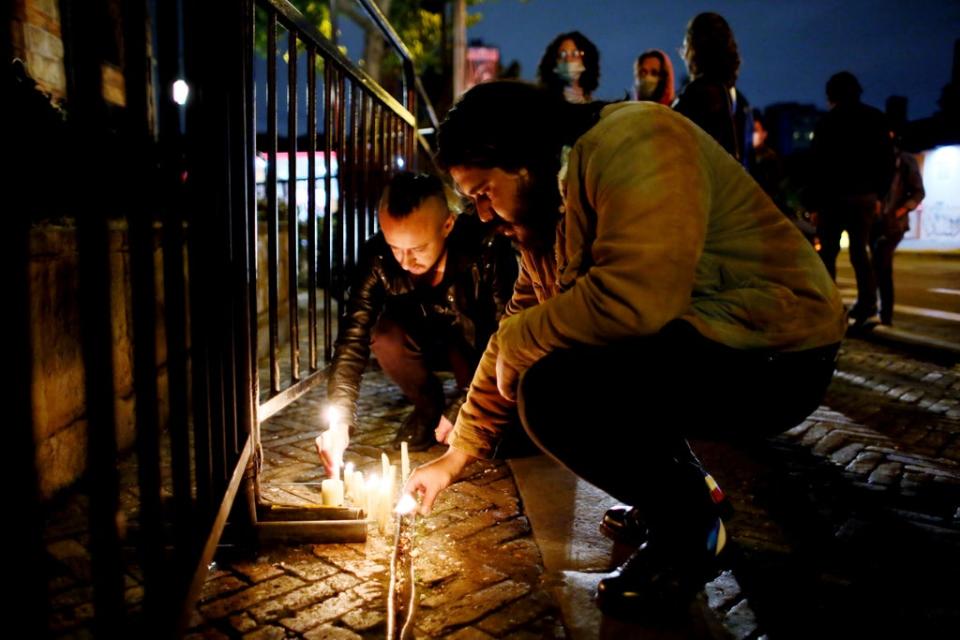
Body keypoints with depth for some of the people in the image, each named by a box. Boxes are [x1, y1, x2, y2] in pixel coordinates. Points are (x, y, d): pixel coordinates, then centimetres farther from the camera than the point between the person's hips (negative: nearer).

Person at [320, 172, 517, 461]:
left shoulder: (487, 249, -33)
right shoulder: (377, 256, -24)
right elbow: (353, 338, -25)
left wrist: (461, 411, -26)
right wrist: (338, 421, -35)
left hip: (478, 347, -2)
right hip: (427, 344, 2)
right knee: (386, 337, -28)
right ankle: (428, 407, 1)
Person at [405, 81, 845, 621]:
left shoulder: (629, 144, -20)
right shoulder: (545, 208, 10)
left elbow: (633, 299, -33)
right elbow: (522, 324, 12)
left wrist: (514, 343, -16)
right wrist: (456, 456, 11)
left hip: (777, 356, -10)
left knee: (552, 391, -24)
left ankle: (690, 525, 2)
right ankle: (684, 485, 20)